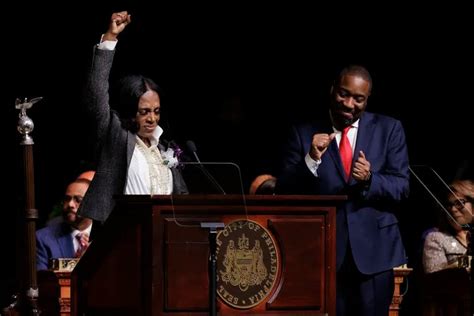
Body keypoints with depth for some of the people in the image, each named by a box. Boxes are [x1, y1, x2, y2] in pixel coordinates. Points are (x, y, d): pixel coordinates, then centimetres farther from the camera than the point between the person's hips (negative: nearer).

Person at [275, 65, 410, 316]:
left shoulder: (389, 129, 5)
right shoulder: (304, 133, 3)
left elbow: (402, 187, 1)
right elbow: (283, 193, -2)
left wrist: (369, 179, -19)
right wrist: (311, 160, -18)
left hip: (373, 250, 1)